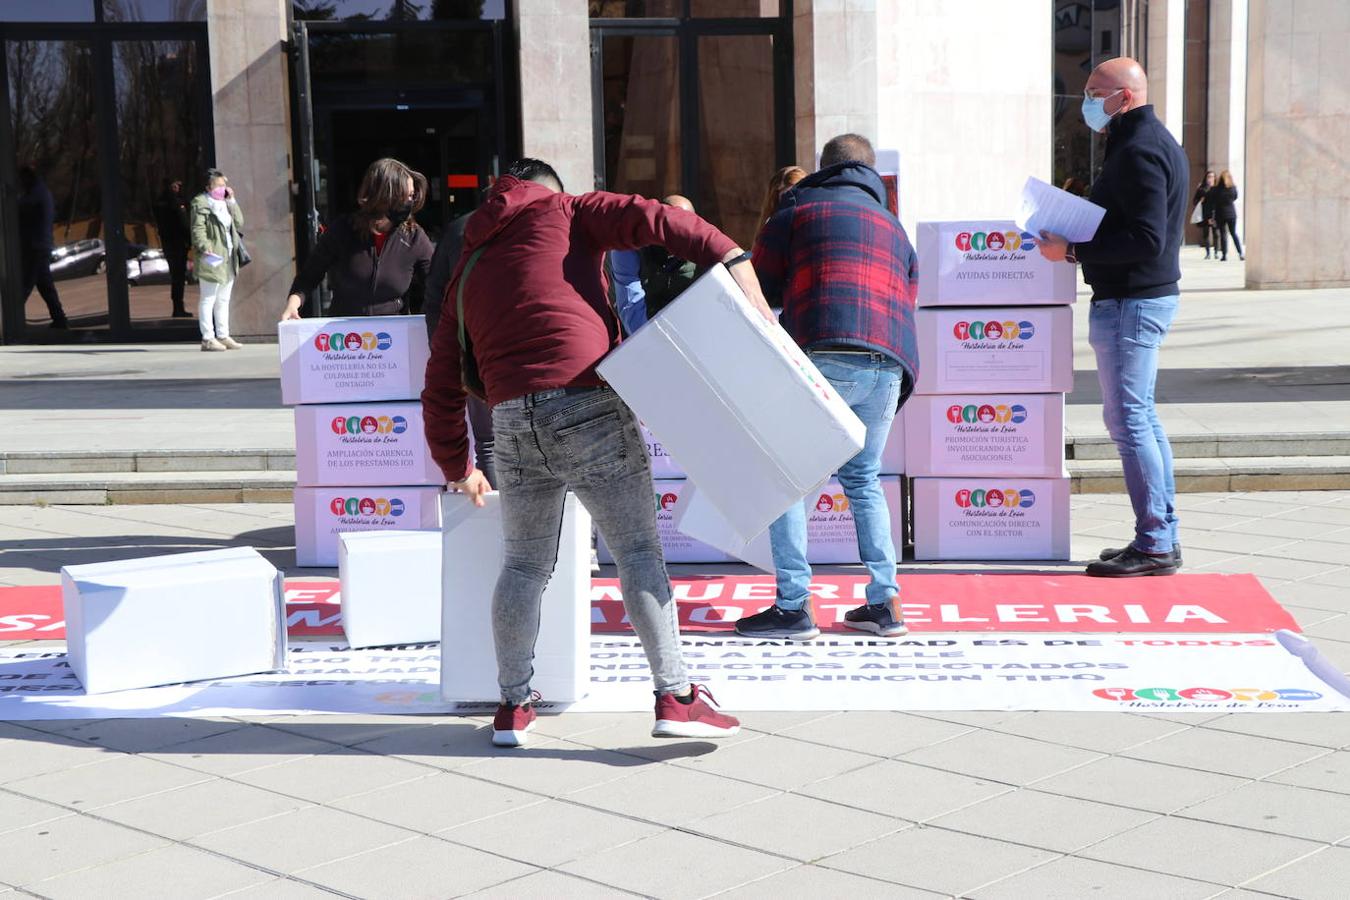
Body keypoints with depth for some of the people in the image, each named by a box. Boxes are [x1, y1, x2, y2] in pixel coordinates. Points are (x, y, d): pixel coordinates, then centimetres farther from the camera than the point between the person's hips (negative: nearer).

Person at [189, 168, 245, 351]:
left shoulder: (225, 203, 19)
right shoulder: (200, 203, -6)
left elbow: (239, 223, 12)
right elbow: (198, 230, -15)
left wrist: (232, 201, 6)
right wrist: (205, 248, -28)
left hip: (228, 259, 8)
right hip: (211, 259, -8)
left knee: (223, 301, 12)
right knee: (208, 300, -5)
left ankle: (223, 336, 17)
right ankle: (208, 338, -5)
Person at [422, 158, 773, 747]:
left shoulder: (469, 268, 25)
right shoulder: (567, 212, 14)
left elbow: (441, 389, 25)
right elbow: (657, 221, -5)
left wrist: (457, 468, 36)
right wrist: (736, 264, -9)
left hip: (515, 421, 4)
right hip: (590, 405, -4)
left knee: (523, 566, 16)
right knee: (638, 551, 2)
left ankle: (512, 707, 21)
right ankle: (676, 698, 0)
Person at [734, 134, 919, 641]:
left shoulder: (800, 211, 16)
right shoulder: (894, 229, 31)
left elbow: (758, 288, 16)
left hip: (826, 356, -5)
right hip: (890, 366, 5)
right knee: (863, 478, 20)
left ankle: (793, 607, -3)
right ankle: (884, 603, 13)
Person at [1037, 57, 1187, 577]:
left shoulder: (1138, 150, -16)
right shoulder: (1157, 141, 17)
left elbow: (1146, 240, -24)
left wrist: (1073, 251, -20)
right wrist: (1076, 238, 12)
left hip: (1130, 303, -11)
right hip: (1151, 295, 11)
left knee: (1128, 420, -8)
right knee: (1141, 418, 14)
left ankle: (1154, 545, -5)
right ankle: (1163, 538, 19)